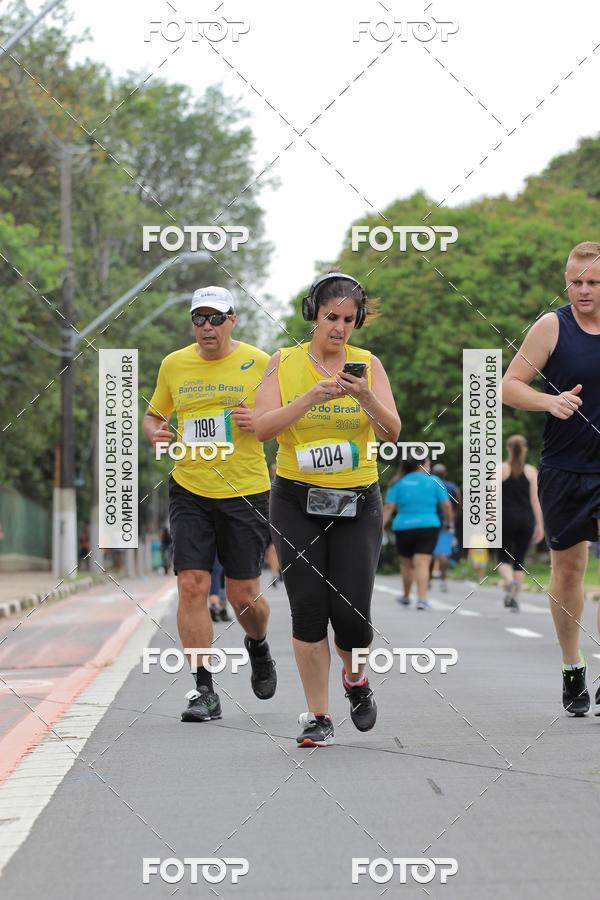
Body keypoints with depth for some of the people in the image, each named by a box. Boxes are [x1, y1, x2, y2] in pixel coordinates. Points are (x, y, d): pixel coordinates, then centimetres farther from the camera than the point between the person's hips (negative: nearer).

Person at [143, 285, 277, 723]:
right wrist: (155, 432, -3)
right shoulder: (174, 364, 6)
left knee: (244, 595, 2)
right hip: (190, 490, 2)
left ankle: (259, 646, 38)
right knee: (192, 586, -9)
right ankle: (204, 690, -1)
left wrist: (259, 421, -16)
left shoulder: (259, 363, -1)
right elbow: (154, 413, 20)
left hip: (246, 493, -2)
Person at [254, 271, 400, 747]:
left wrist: (365, 396, -24)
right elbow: (263, 427, -10)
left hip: (358, 500, 0)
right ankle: (319, 715, 6)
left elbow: (392, 432, -6)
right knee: (308, 608, -6)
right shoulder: (285, 362, 0)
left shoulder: (368, 364, 1)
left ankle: (354, 675, 26)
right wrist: (311, 397, -22)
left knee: (351, 612, -7)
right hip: (297, 500, 0)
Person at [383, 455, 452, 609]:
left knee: (406, 564, 17)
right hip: (428, 527, -2)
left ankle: (406, 596, 32)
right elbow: (446, 505, 0)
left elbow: (388, 507, -4)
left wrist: (380, 527, -4)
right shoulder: (434, 481, 1)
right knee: (422, 563, -8)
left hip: (403, 528, 2)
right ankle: (422, 598, -20)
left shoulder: (398, 484, 4)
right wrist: (449, 521, 16)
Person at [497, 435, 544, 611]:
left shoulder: (500, 469, -1)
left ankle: (510, 582, -25)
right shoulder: (531, 471, 3)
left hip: (506, 518, -2)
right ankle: (514, 599, 5)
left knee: (504, 558, 6)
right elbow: (535, 499, -1)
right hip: (526, 518, 2)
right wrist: (540, 524, 2)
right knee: (519, 560, 9)